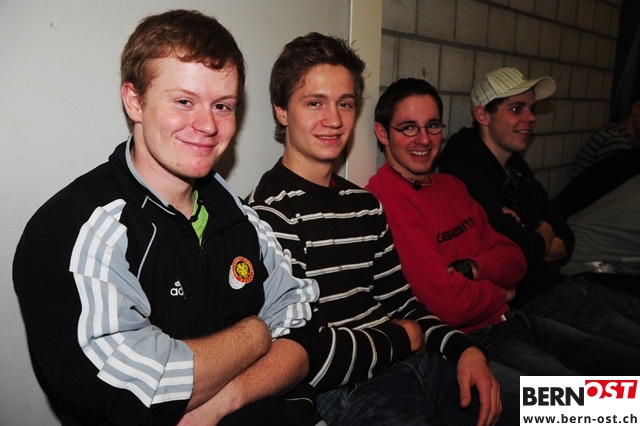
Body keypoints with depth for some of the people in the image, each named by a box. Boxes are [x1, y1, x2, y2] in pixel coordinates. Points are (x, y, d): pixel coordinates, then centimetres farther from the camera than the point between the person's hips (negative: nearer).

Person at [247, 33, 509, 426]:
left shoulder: (366, 205, 11)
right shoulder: (270, 213, -15)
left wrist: (464, 348, -3)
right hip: (343, 390, -7)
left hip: (413, 363, 8)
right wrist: (400, 339, -6)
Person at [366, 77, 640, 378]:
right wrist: (500, 295, -3)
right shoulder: (384, 202, -19)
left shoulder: (451, 185, 12)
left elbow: (514, 259, 11)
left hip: (509, 319, 9)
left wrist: (474, 268, -12)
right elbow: (450, 303, -24)